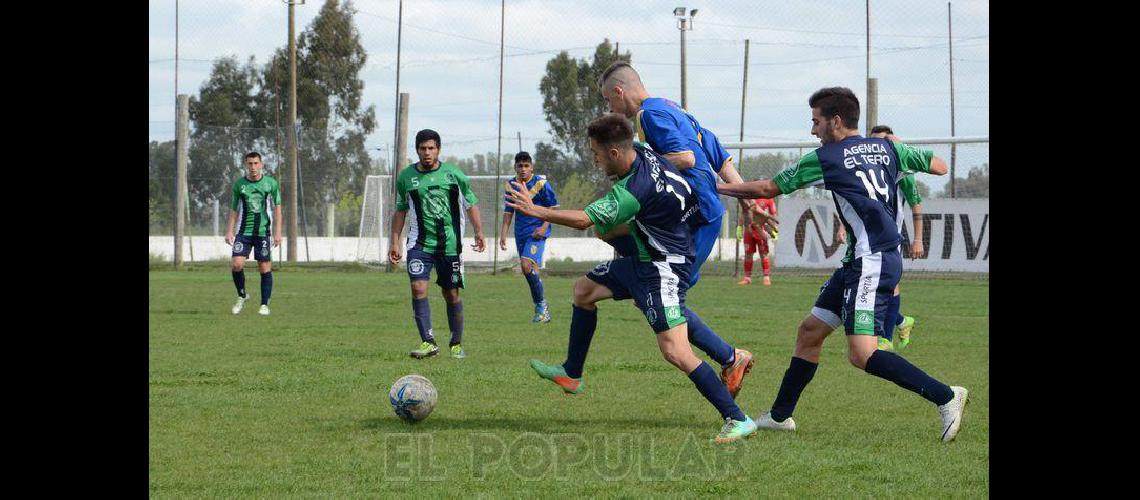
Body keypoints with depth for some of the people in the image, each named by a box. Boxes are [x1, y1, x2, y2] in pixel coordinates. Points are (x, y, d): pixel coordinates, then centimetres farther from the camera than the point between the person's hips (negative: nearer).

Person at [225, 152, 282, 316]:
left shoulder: (271, 183, 2)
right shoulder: (239, 184, 5)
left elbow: (277, 208, 5)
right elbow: (234, 210, 11)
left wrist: (278, 232, -2)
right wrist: (229, 231, 2)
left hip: (263, 232, -1)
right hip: (243, 231, 1)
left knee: (265, 268, -1)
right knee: (237, 264, -14)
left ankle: (265, 305, 9)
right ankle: (242, 296, 10)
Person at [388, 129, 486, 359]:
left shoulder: (453, 174, -1)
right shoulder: (406, 177, 2)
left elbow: (471, 204, 7)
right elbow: (400, 210, 13)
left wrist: (479, 232, -4)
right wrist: (395, 242, 12)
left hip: (450, 244, 0)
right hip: (419, 243, 0)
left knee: (452, 294, 6)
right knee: (418, 288, -18)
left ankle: (457, 344, 19)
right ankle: (428, 342, -17)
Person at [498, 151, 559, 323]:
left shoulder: (541, 183, -7)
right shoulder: (511, 185, 7)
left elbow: (553, 207, -2)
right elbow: (508, 211, 14)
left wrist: (544, 227, -13)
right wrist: (503, 233, 6)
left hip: (537, 232, -6)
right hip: (521, 233, 6)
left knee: (527, 265, -23)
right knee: (529, 270, 8)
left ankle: (541, 304, -10)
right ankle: (542, 310, 20)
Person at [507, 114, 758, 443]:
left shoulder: (634, 191, -29)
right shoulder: (642, 153, -5)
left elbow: (584, 221, -24)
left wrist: (533, 210, -14)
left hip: (665, 269, -11)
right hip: (644, 258, 11)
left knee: (675, 351, -19)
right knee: (584, 290, 21)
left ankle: (737, 420, -15)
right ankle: (571, 374, 35)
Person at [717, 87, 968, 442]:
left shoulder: (825, 158, -6)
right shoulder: (886, 149, 11)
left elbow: (768, 189, 4)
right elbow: (939, 166, 19)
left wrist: (719, 188, 18)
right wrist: (901, 149, 33)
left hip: (872, 262, -10)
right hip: (860, 260, 10)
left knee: (862, 354, -16)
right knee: (811, 329, 14)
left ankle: (945, 397, -16)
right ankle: (780, 415, 21)